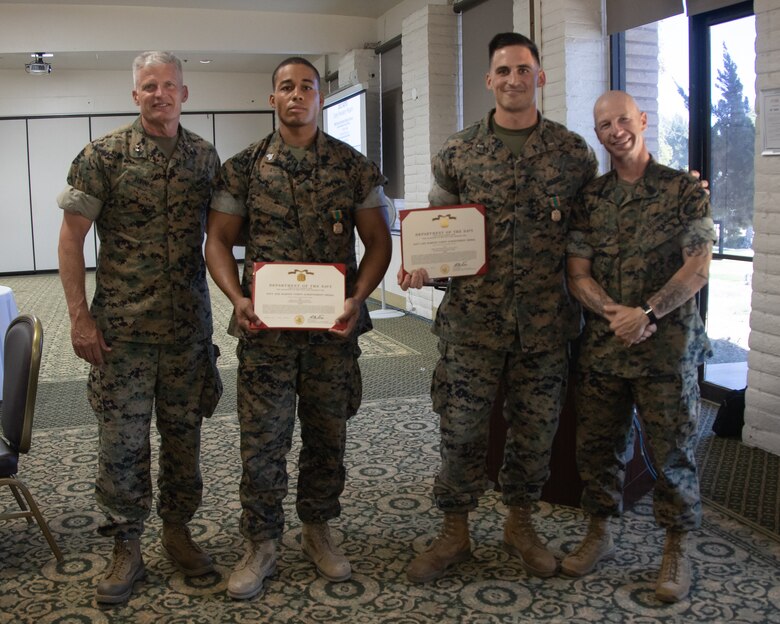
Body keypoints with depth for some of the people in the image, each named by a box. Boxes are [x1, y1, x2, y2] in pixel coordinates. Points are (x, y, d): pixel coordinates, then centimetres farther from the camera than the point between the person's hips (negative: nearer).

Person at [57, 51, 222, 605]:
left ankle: (178, 530, 29)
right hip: (123, 328, -2)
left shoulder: (205, 156, 6)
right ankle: (127, 547, 20)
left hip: (189, 325, 3)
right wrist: (80, 317, -9)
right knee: (122, 439, 3)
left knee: (184, 432, 12)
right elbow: (71, 237, -3)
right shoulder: (103, 155, -4)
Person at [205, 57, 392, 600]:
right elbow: (219, 240, 5)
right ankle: (262, 545, 19)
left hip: (334, 329, 1)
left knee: (327, 434, 11)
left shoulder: (354, 166, 3)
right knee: (262, 438, 3)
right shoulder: (244, 167, 3)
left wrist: (358, 298, -11)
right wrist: (238, 298, -11)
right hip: (266, 327, -1)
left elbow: (378, 240, 4)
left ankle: (318, 531, 30)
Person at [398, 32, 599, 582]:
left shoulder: (573, 151, 4)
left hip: (545, 324, 1)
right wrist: (421, 267, -11)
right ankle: (454, 533, 23)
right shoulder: (459, 151, 3)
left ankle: (520, 524, 33)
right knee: (461, 430, 4)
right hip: (471, 320, 0)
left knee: (535, 430, 11)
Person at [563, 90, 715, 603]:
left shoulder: (685, 191, -2)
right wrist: (614, 312, -14)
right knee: (598, 444, 11)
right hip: (601, 346, 3)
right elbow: (578, 274, 3)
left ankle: (678, 550, 21)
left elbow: (698, 269, -8)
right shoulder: (589, 199, 8)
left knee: (672, 450, 5)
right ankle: (599, 534, 28)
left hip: (668, 347, -3)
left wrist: (645, 314, -17)